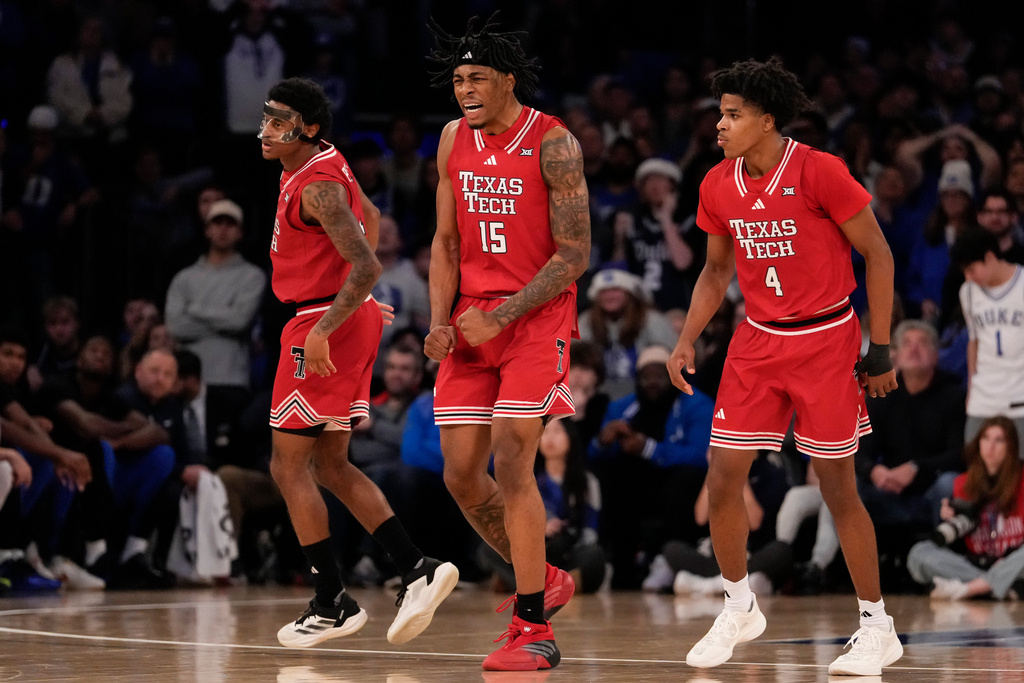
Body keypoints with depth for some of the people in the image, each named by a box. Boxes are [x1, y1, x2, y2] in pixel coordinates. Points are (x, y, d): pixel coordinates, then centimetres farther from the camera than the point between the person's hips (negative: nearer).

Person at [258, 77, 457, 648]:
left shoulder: (317, 186, -20)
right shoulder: (326, 162, 10)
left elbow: (366, 267, -27)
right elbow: (370, 215, 28)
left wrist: (323, 331, -29)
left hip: (326, 324, -10)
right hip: (350, 319, 10)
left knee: (289, 465, -2)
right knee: (329, 465, 13)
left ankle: (333, 604, 1)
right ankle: (418, 570, 7)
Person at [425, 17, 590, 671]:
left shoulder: (553, 143, -12)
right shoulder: (454, 140, 7)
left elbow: (574, 255, -13)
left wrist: (501, 317, -17)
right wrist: (441, 322, -1)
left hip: (538, 316, -6)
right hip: (473, 320, 6)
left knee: (512, 461, -16)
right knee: (461, 473, 3)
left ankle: (535, 629, -11)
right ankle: (544, 581, 25)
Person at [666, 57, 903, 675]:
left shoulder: (820, 172, -16)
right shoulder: (718, 186, 0)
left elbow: (878, 254, -9)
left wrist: (881, 350, -9)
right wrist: (688, 340, 4)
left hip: (826, 340, -5)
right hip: (758, 342, 5)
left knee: (838, 486, -1)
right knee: (723, 478, -1)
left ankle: (879, 628, 11)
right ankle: (739, 610, 20)